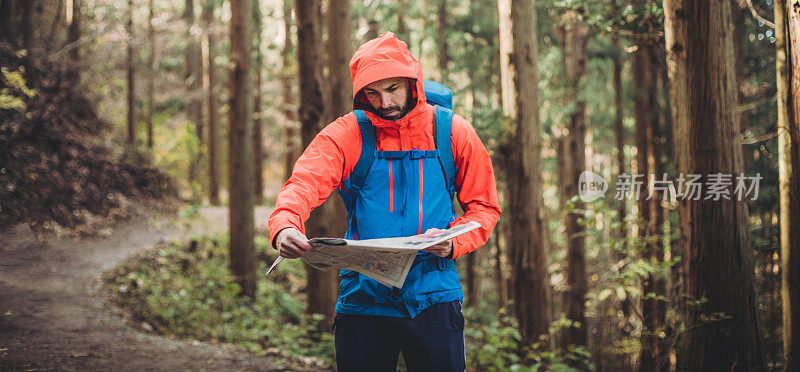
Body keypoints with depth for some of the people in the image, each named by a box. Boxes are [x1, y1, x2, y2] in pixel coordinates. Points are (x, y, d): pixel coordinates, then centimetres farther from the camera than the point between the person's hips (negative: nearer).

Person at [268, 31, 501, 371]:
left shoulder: (454, 133, 2)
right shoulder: (345, 134, -2)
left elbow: (483, 207, 7)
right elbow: (304, 183, -17)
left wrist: (454, 242, -14)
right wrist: (284, 225, -40)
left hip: (433, 298, 0)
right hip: (363, 299, 0)